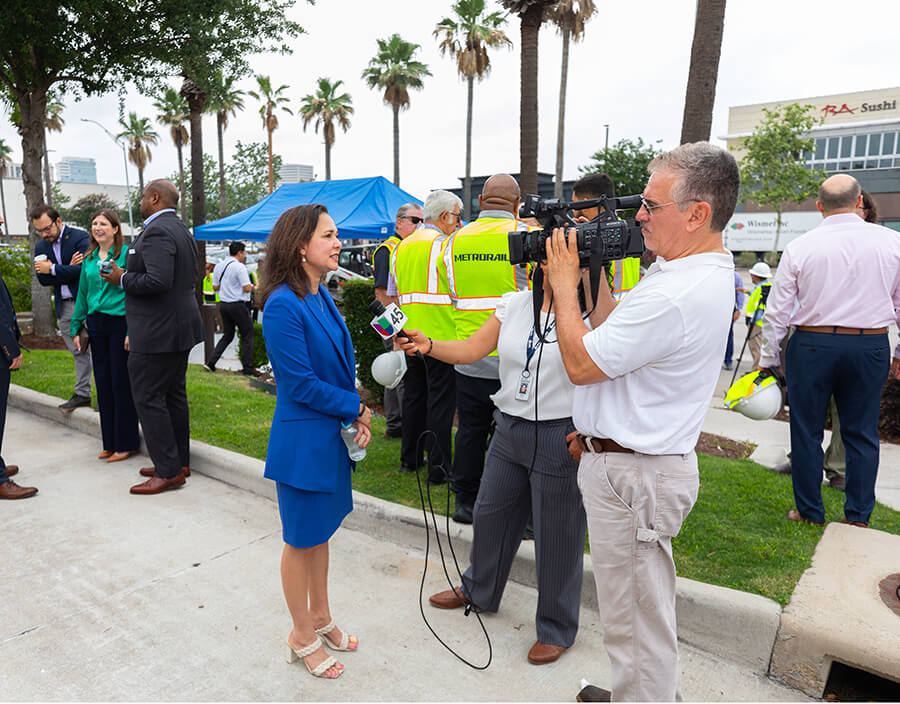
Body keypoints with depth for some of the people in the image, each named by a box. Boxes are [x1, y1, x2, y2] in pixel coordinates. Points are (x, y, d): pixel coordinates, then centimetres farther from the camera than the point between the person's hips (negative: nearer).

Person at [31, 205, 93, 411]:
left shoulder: (81, 237, -8)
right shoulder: (41, 247, 10)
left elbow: (83, 269, -19)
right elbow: (43, 279, 1)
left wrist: (52, 268, -13)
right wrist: (68, 269, -12)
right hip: (64, 307, 6)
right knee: (79, 352, 12)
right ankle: (82, 394, 18)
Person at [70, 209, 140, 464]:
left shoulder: (126, 254, -6)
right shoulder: (89, 258, 12)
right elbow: (82, 295, 17)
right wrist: (75, 328, 13)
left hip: (120, 323, -6)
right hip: (96, 325, 6)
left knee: (121, 383, -1)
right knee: (103, 383, 10)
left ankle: (126, 443, 11)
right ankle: (110, 442, 21)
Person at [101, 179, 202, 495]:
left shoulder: (156, 232, -16)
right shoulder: (182, 231, 15)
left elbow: (158, 281, -28)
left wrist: (122, 278, -12)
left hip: (157, 333, -10)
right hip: (179, 327, 10)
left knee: (148, 398, -3)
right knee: (174, 395, 15)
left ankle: (168, 472, 2)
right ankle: (179, 462, 24)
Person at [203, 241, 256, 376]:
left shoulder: (218, 266, 10)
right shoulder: (239, 267, -14)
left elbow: (215, 287, 14)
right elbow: (247, 288, -17)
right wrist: (251, 286, 4)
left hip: (223, 304, 7)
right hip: (237, 305, -7)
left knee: (227, 335, 17)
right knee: (247, 335, 4)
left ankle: (211, 362, 9)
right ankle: (247, 367, 4)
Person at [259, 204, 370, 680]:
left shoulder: (322, 297, 6)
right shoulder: (282, 306, -21)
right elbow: (301, 383, -21)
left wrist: (356, 417, -2)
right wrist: (355, 408, -11)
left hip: (331, 436, 8)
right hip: (302, 441, -8)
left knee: (321, 531, 21)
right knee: (301, 539, 10)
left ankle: (321, 618, 41)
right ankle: (303, 637, 31)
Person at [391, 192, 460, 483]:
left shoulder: (400, 248, 13)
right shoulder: (444, 243, -10)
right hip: (441, 336, -7)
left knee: (413, 396, 16)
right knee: (440, 401, 0)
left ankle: (410, 458, 26)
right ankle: (438, 467, 5)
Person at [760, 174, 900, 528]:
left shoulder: (799, 247, -5)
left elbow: (778, 312, -3)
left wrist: (769, 358, 7)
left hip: (812, 345, -2)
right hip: (871, 346, 2)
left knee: (807, 432, 9)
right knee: (861, 433, 13)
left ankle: (810, 514, 19)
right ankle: (857, 517, 20)